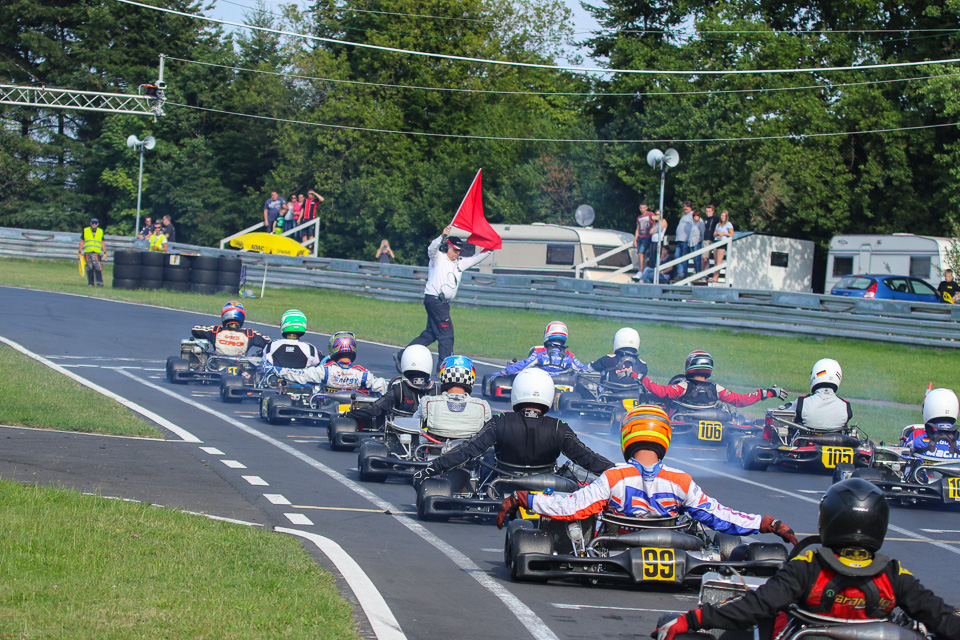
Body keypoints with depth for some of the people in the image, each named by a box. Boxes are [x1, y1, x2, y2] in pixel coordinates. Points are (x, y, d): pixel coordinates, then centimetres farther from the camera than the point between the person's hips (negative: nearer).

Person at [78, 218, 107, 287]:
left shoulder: (100, 231, 11)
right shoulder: (85, 231, 9)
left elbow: (103, 243, 15)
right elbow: (82, 242, 12)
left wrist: (105, 252, 8)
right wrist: (79, 252, 8)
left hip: (97, 253, -1)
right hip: (88, 253, 1)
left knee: (98, 268, -13)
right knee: (89, 268, -1)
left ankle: (99, 282, -14)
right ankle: (91, 283, 4)